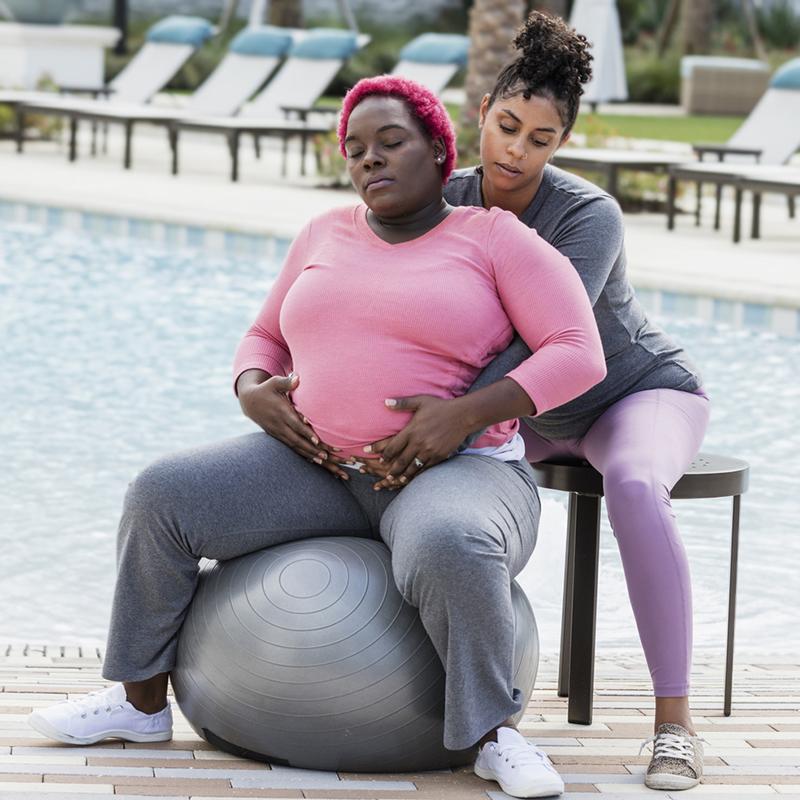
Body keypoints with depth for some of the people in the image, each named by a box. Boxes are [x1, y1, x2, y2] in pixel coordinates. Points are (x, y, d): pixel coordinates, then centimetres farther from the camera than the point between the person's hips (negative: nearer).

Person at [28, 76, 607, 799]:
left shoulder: (497, 239, -4)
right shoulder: (327, 237, 12)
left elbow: (579, 358, -12)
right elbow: (265, 341, 21)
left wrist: (464, 415, -23)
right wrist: (254, 391, -4)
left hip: (454, 475, -5)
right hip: (321, 468, 5)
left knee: (449, 549, -41)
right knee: (163, 497, -14)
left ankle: (496, 732, -23)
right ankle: (141, 699, -1)